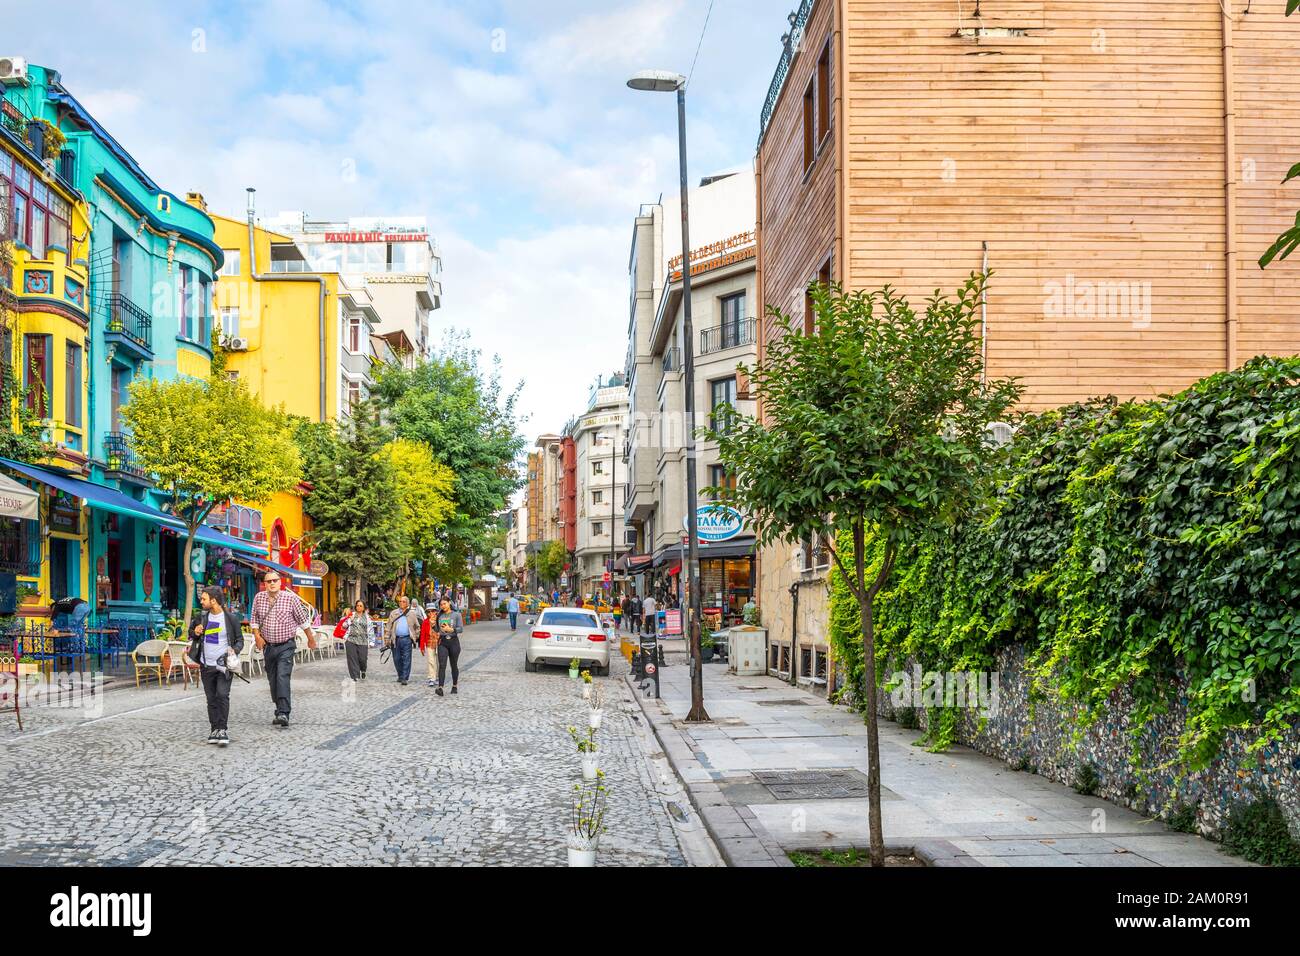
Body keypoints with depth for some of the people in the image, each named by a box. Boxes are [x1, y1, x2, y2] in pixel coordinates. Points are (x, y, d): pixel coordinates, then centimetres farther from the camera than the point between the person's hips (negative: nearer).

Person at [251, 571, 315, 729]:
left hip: (286, 646, -4)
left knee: (283, 677, -19)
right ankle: (280, 712, 21)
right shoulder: (259, 597, 0)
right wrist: (257, 635, -2)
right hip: (268, 645, 4)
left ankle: (283, 714, -26)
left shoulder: (291, 597, -9)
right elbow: (255, 619, 13)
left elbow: (302, 619, 1)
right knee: (272, 680, 10)